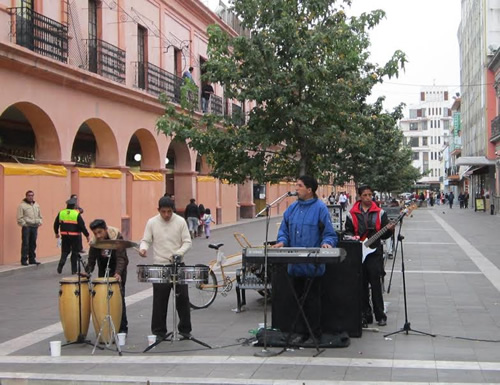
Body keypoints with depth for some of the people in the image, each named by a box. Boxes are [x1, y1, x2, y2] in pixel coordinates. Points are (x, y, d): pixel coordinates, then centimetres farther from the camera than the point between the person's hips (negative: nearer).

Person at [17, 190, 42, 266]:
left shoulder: (36, 205, 16)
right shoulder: (22, 205, -5)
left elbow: (39, 215, 24)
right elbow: (20, 218, -8)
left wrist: (40, 222, 9)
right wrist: (24, 224, -13)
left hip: (34, 227, 6)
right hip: (26, 227, -6)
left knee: (33, 244, 10)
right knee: (25, 244, -6)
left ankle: (32, 259, 17)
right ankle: (24, 260, -2)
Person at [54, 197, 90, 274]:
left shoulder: (61, 213, 3)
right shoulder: (77, 214, -9)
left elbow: (56, 224, 9)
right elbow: (82, 226, -10)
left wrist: (56, 233, 24)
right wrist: (87, 235, -1)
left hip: (64, 236, 3)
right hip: (74, 236, -3)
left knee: (65, 251, 16)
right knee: (75, 253, 10)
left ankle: (60, 265, -6)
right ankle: (74, 270, 13)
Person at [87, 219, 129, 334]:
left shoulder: (116, 237, -20)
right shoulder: (94, 242, -8)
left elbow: (121, 258, -28)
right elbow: (91, 260, -5)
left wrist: (118, 273, -42)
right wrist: (87, 272, -23)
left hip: (117, 273, -4)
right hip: (103, 272, 4)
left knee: (119, 298, -6)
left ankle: (122, 328, 1)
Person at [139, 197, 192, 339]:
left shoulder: (180, 222, -1)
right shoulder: (152, 222, 0)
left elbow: (187, 242, -1)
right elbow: (146, 240, 3)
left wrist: (178, 253, -18)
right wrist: (143, 248, -20)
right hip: (159, 266, 0)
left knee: (182, 298, 4)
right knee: (159, 301, 3)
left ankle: (185, 329, 16)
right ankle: (159, 331, 12)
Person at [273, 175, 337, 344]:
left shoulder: (320, 208, -8)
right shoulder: (292, 208, 10)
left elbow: (330, 234, -8)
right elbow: (284, 230, 14)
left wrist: (327, 243, -28)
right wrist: (282, 241, -6)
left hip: (312, 266, -7)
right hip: (295, 265, 7)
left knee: (312, 301, 2)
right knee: (298, 300, 14)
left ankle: (315, 335, 11)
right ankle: (303, 332, 25)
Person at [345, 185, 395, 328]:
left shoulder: (380, 213, 6)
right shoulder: (352, 214, 7)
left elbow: (384, 235, 7)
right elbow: (348, 231, 10)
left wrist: (389, 230, -13)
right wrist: (353, 237, -9)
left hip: (374, 253, -1)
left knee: (376, 285, -3)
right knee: (362, 286, 5)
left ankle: (380, 316, 5)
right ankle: (366, 315, 13)